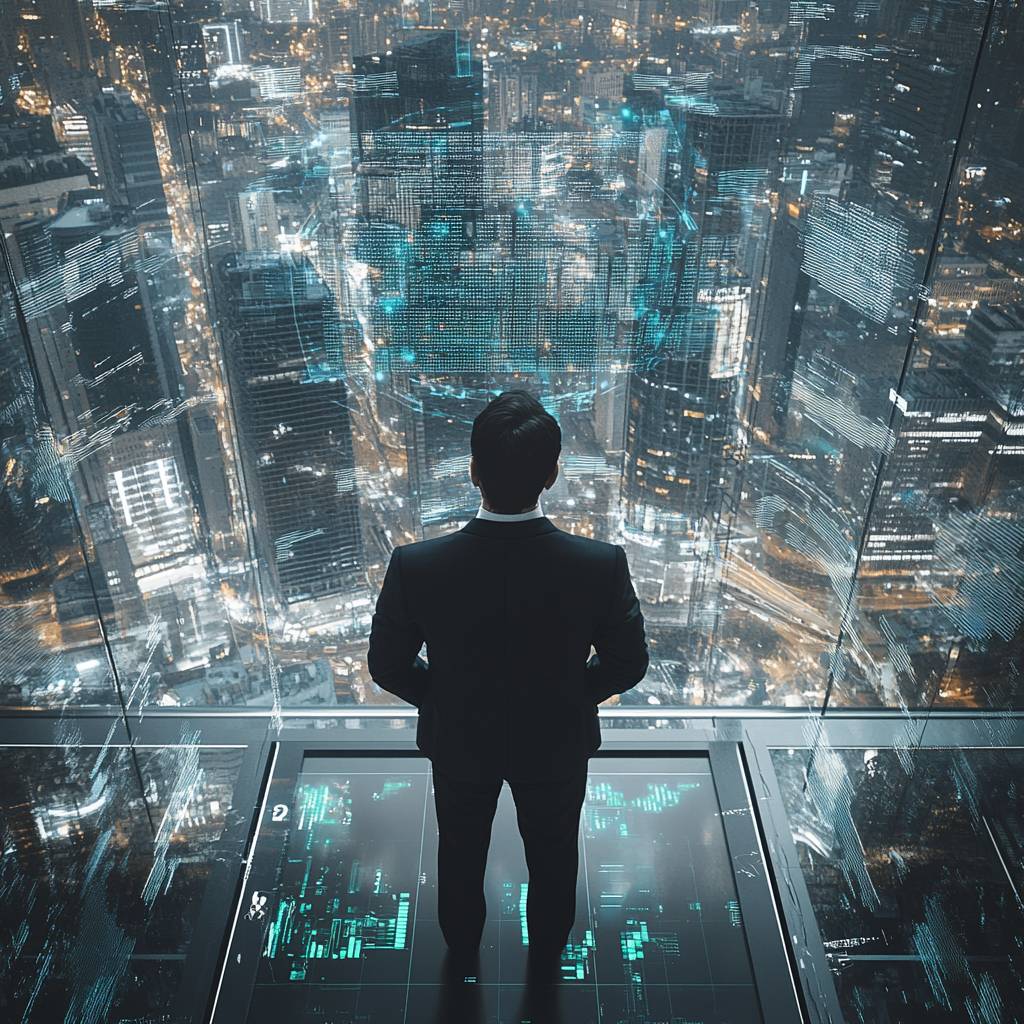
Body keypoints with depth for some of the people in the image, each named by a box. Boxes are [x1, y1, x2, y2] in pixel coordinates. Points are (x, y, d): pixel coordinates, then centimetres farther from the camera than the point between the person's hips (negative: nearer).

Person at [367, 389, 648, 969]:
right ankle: (548, 948, 59)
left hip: (459, 740, 0)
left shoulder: (415, 567, -32)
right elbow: (627, 664, -15)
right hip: (557, 742, 0)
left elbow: (389, 666, -15)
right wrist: (570, 695, 4)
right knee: (553, 853, 30)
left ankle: (463, 943, 60)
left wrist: (443, 699, 4)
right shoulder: (601, 565, -31)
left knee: (461, 849, 31)